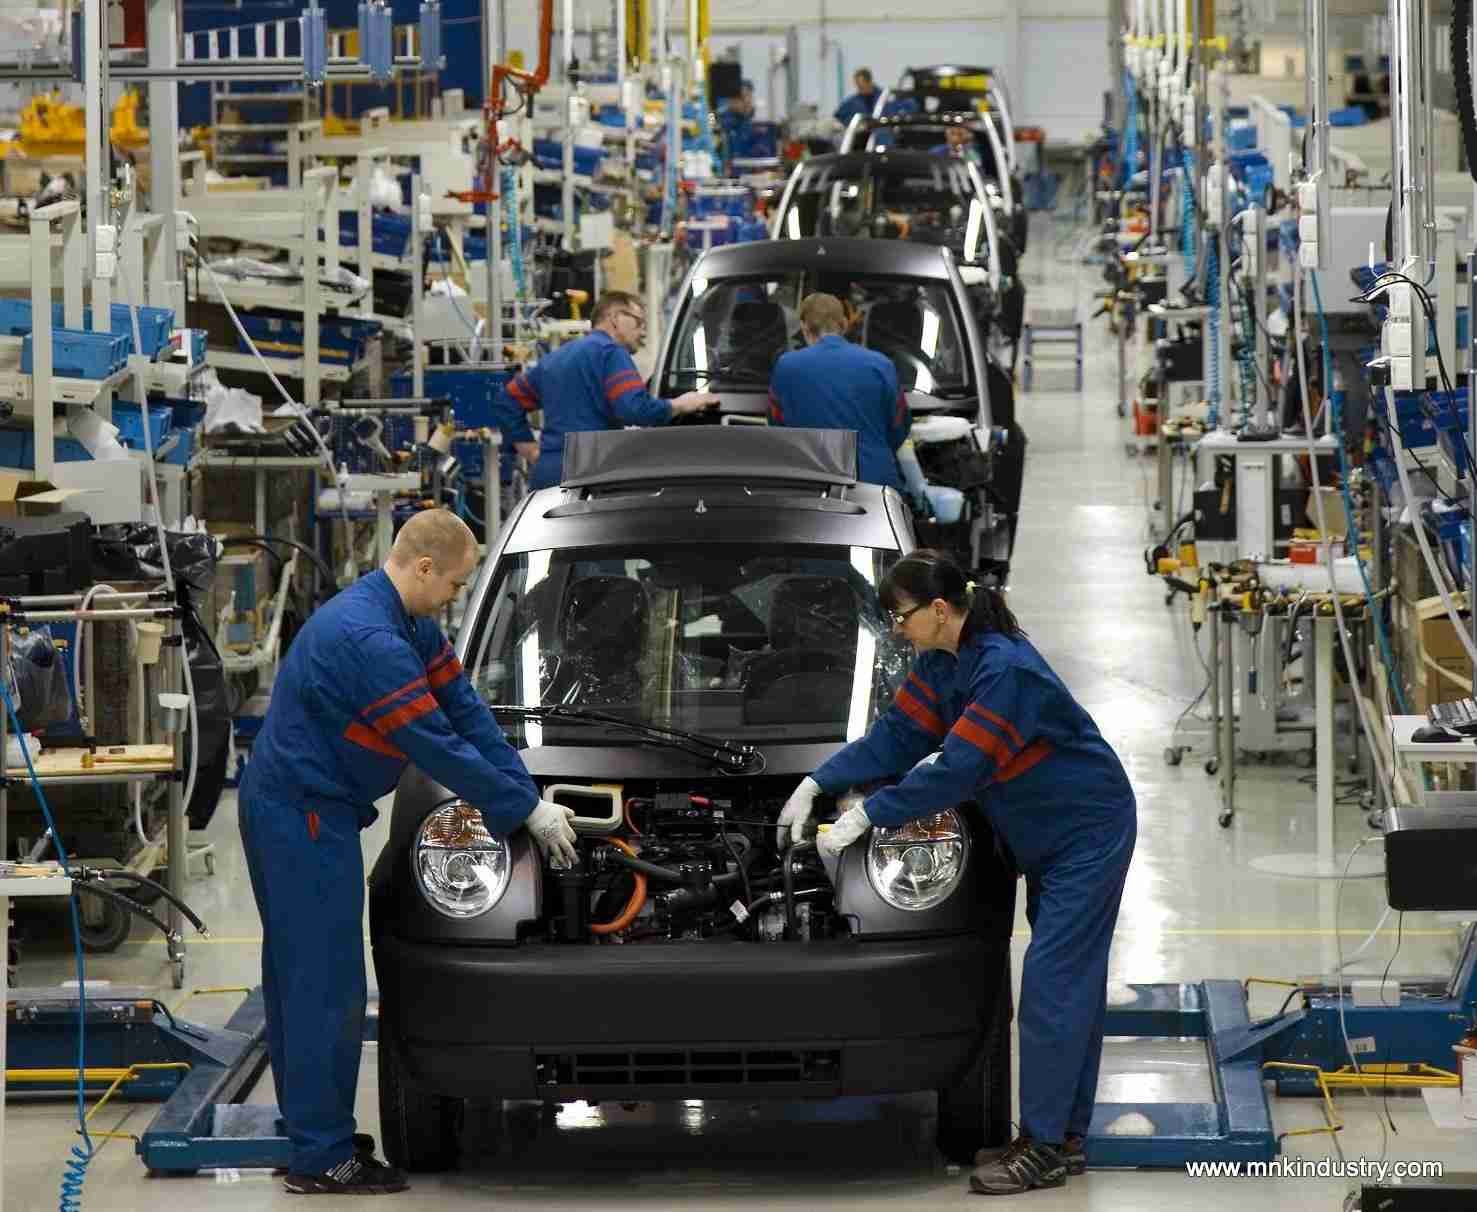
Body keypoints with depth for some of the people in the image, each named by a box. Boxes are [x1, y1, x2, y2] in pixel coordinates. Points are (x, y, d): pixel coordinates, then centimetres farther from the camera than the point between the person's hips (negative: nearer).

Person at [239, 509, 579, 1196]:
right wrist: (527, 812, -12)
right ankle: (322, 1158, -2)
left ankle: (310, 1131, 24)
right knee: (327, 983, -6)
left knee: (300, 976, 15)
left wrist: (530, 799, 2)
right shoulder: (370, 642, -25)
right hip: (306, 818, -11)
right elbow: (439, 750, -22)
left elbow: (466, 713, 9)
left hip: (284, 811, 11)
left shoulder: (409, 625, 9)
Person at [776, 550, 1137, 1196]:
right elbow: (897, 735, 5)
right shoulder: (943, 661, 1)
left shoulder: (1004, 670, -29)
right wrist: (818, 783, -3)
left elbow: (956, 771, -29)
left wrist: (866, 815, -25)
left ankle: (1044, 1148, -9)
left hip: (1087, 831, -10)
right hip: (1046, 839, 10)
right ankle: (1066, 1137, 16)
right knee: (1068, 981, 12)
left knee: (1055, 981, -10)